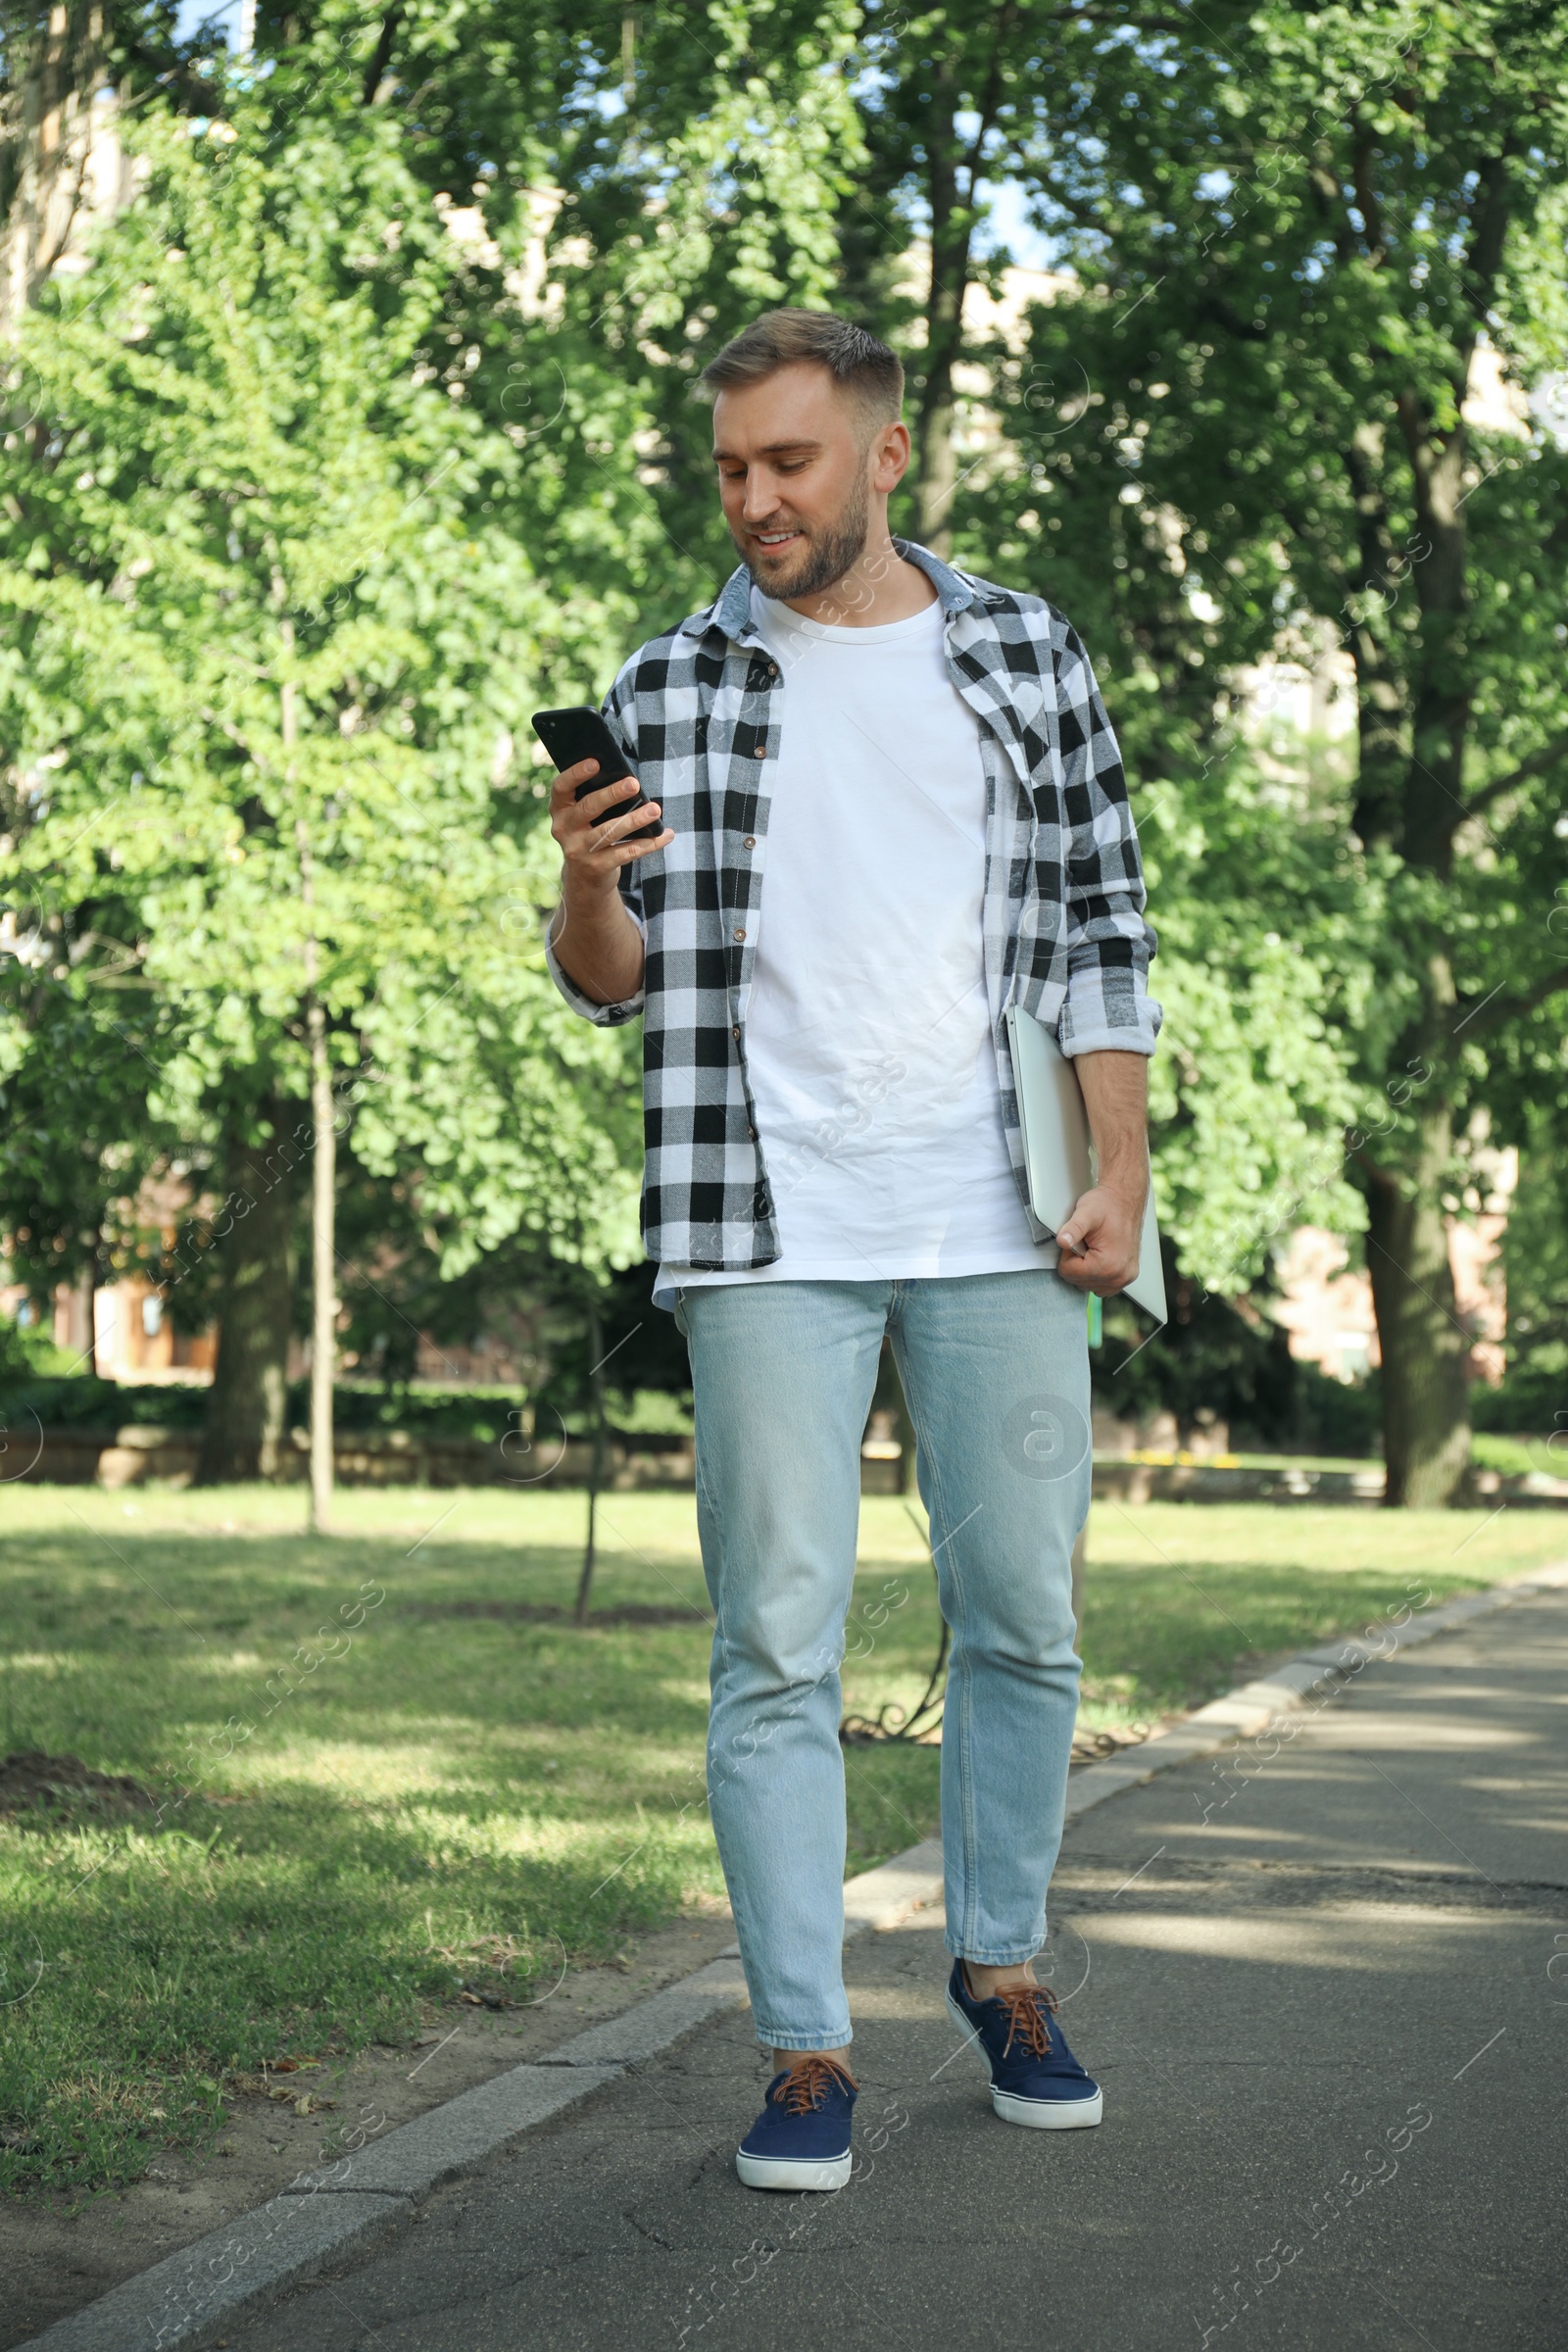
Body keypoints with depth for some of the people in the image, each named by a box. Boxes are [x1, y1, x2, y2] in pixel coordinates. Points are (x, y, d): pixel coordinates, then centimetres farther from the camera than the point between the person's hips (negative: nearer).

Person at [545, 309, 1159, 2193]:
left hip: (996, 1229, 1)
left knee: (1022, 1620, 7)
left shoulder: (1027, 663, 9)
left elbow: (1101, 935, 9)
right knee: (778, 1646, -3)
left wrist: (1122, 1174, 1)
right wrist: (587, 888, -14)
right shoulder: (669, 692, 8)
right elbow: (615, 983, 9)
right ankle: (805, 2049, 5)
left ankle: (1000, 1967, 28)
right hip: (769, 1234, -1)